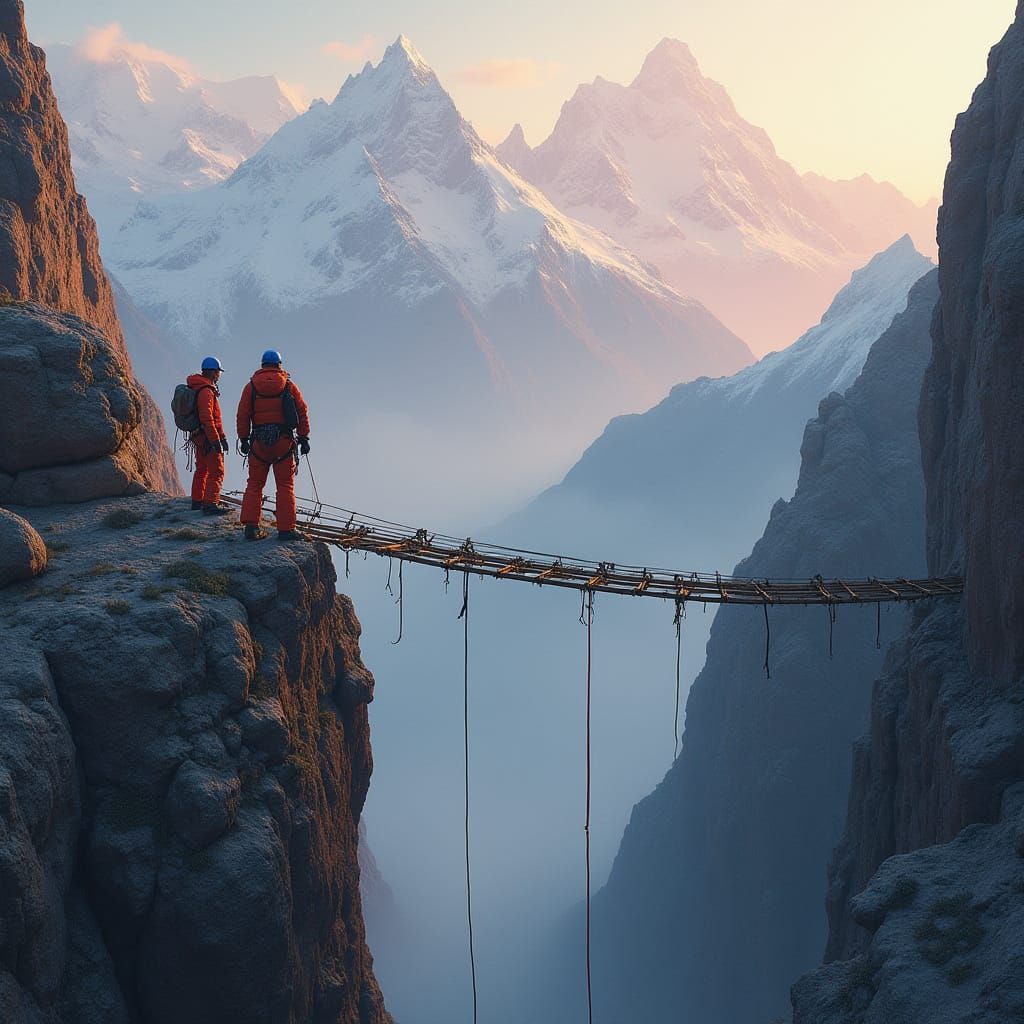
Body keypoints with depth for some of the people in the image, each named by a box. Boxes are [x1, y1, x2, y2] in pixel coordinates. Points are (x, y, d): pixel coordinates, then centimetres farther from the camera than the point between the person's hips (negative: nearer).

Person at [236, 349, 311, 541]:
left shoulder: (251, 386, 5)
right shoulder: (289, 385, 5)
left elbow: (243, 415, 2)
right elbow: (303, 412, 2)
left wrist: (244, 439, 8)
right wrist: (304, 438, 6)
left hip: (259, 441, 1)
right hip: (285, 441, -1)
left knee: (255, 484, 9)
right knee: (285, 486, 2)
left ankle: (251, 527, 1)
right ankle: (286, 529, -1)